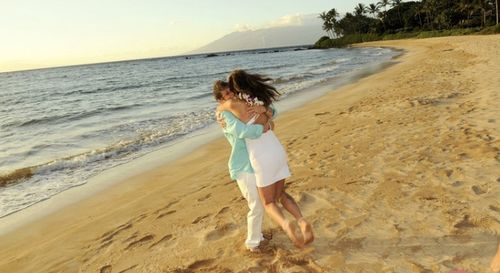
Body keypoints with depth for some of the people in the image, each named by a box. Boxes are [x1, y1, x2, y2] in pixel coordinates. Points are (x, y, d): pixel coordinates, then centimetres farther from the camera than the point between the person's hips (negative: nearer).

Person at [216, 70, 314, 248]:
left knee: (268, 203, 11)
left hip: (262, 159, -6)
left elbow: (219, 108, 13)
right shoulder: (260, 99, 6)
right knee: (280, 194, 23)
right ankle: (302, 222, -1)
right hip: (278, 152, 6)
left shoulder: (233, 103, -12)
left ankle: (285, 225, -19)